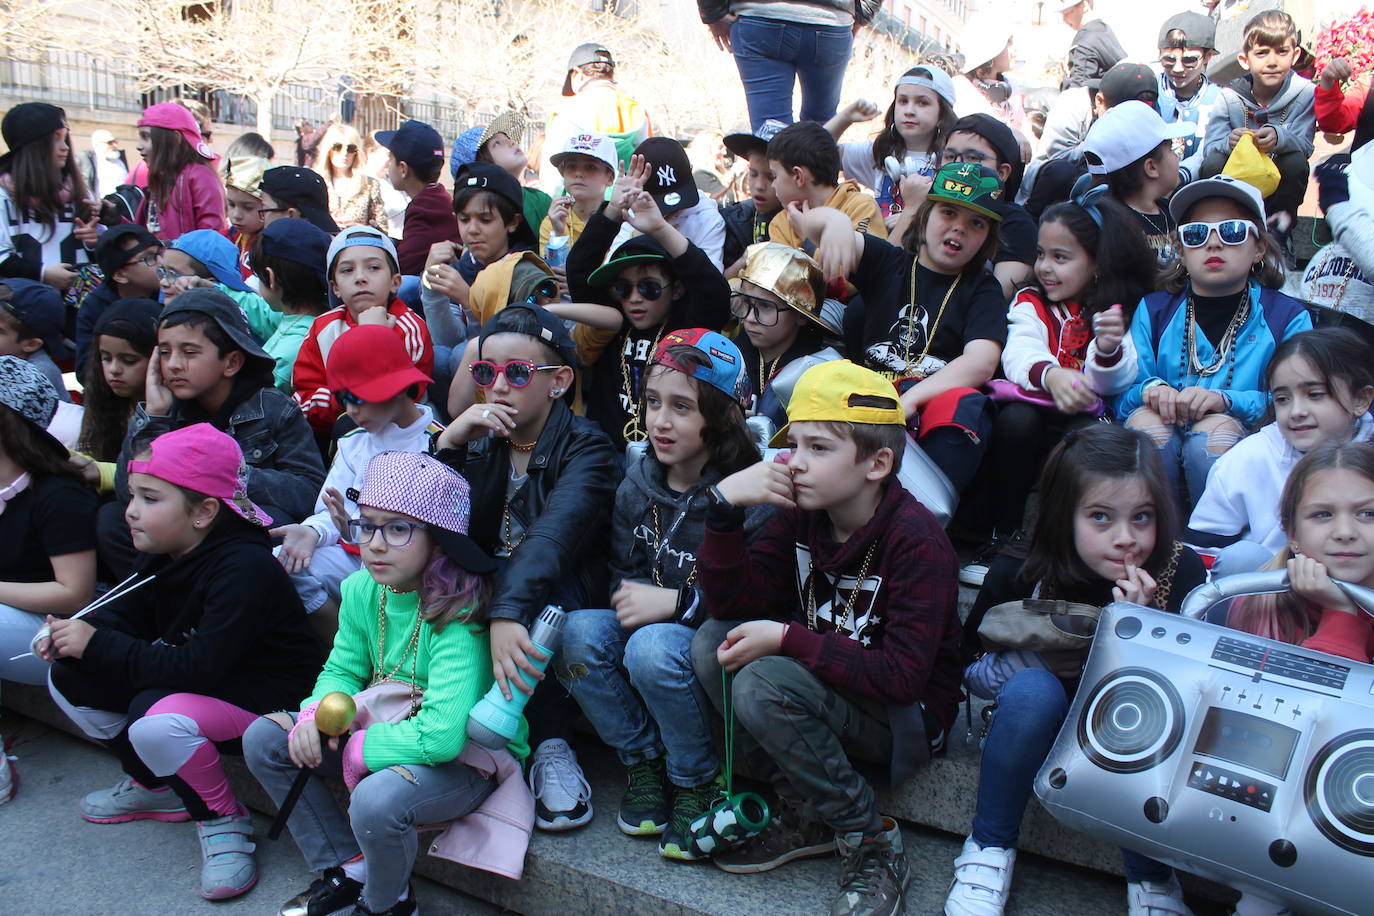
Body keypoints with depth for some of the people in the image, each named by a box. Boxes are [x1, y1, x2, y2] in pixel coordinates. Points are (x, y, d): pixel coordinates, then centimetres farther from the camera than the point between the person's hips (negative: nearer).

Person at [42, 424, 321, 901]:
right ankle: (154, 784, 20)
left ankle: (224, 820, -6)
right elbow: (125, 616, 12)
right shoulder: (163, 555, -1)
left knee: (157, 722, -35)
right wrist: (72, 635, -10)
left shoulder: (245, 569, -29)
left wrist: (97, 645, -26)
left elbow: (198, 669, -33)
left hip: (263, 691, -9)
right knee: (68, 679, 3)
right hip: (183, 678, 10)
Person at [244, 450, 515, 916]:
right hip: (385, 729, 8)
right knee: (264, 738, 0)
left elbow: (443, 735, -35)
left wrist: (360, 750, -21)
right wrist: (316, 713, -15)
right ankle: (346, 872, 11)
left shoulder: (458, 616, -28)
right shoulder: (362, 590, -5)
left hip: (467, 757, -8)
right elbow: (343, 669, 8)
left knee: (377, 798, -36)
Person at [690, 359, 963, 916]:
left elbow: (902, 676, -26)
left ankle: (870, 841, -8)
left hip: (909, 715, -7)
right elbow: (731, 604, -8)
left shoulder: (915, 538, -22)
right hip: (830, 687, 7)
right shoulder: (799, 515, -4)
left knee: (763, 682, -28)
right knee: (712, 642, -12)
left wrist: (785, 638, -27)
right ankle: (804, 812, 0)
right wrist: (725, 505, -21)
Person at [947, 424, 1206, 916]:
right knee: (1032, 688, -32)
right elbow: (968, 665, -8)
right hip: (1045, 721, 0)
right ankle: (989, 848, -13)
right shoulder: (1018, 574, -19)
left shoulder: (1181, 572, -18)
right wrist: (1044, 660, -26)